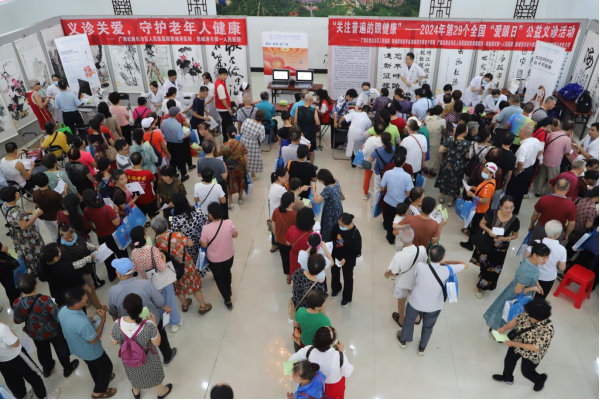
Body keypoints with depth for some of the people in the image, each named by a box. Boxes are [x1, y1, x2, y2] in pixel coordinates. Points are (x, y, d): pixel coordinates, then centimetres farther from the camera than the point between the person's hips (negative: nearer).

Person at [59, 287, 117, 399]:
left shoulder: (63, 310, -21)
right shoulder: (82, 323, -45)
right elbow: (94, 340, -26)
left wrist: (89, 322, -2)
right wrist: (103, 320, -24)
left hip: (76, 348, 7)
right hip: (90, 352, -7)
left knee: (92, 366, 34)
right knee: (106, 367, 22)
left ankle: (101, 379, 60)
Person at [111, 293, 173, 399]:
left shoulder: (117, 325, -31)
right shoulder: (148, 325, -38)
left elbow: (114, 343, -11)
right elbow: (157, 343, -21)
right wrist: (154, 323, -15)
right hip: (147, 359, -2)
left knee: (132, 374, 36)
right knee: (154, 375, 29)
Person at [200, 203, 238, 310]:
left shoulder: (206, 229, -29)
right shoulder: (229, 223, -24)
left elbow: (204, 245, -13)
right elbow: (235, 235, -6)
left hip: (214, 259, -3)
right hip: (229, 256, 3)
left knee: (219, 278, 22)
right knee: (227, 273, 32)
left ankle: (228, 300, 30)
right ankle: (229, 290, 55)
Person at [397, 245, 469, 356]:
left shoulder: (420, 266, -27)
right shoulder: (447, 270, -28)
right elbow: (466, 265, -12)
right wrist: (447, 262, -2)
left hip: (416, 302, 0)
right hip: (433, 307, 0)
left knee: (409, 321, 30)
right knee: (428, 327, 29)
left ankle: (403, 341, 55)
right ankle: (422, 348, 52)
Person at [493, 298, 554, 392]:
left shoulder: (547, 329, -39)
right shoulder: (528, 314, -23)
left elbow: (536, 348, -33)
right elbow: (516, 320, -6)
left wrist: (515, 344, -33)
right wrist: (504, 328, -23)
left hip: (531, 354, -5)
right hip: (518, 343, 6)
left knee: (527, 372, 20)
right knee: (509, 361, 25)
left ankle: (540, 379, 55)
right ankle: (507, 378, 56)